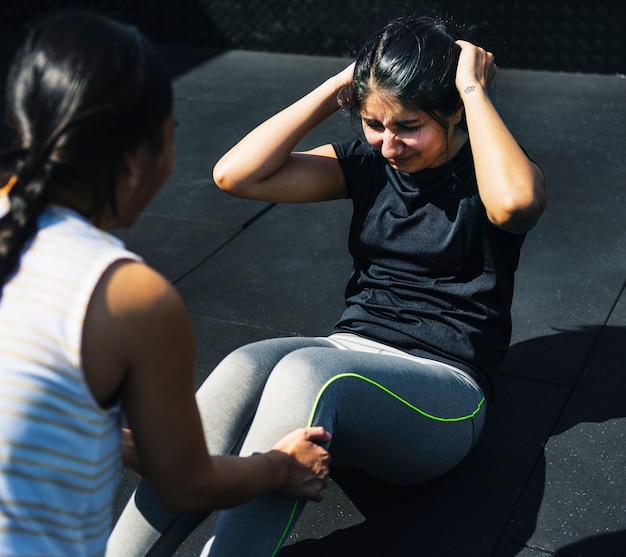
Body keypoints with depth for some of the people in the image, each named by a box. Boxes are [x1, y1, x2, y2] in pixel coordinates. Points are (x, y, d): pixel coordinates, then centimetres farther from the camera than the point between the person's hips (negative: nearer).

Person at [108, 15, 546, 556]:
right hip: (350, 357, 5)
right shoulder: (367, 164, 12)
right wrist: (334, 91, 0)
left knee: (305, 370, -36)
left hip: (443, 393, -4)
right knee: (245, 366, -31)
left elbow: (513, 202, -29)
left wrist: (475, 89, -15)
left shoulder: (486, 173, -1)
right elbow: (235, 174, 1)